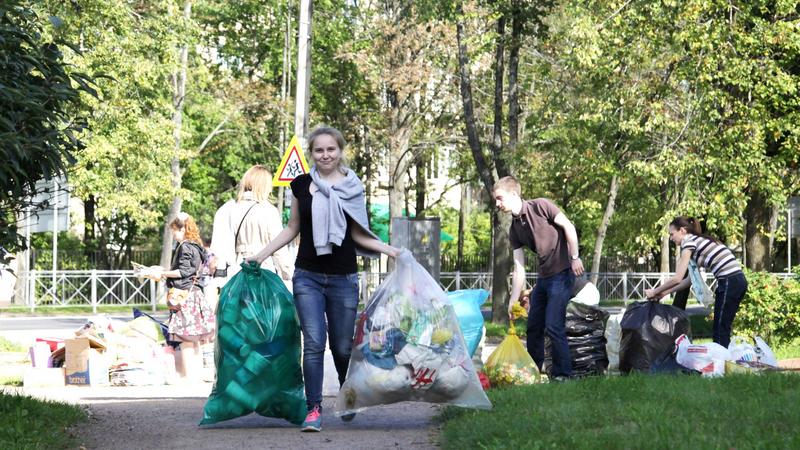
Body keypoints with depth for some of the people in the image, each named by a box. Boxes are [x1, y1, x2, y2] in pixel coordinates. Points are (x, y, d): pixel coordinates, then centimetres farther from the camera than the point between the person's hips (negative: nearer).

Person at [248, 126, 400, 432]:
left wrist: (390, 250, -4)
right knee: (314, 344, -11)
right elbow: (293, 229, 13)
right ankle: (314, 410, -6)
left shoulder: (352, 188, 2)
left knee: (342, 347, 6)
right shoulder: (301, 185, 3)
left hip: (343, 279, 0)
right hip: (308, 277, 0)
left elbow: (358, 234, 8)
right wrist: (262, 254, 8)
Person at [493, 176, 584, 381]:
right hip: (543, 277, 8)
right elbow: (519, 267, 8)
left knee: (553, 326, -11)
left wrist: (575, 257, -14)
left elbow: (568, 226, -10)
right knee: (533, 326, 11)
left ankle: (563, 374, -3)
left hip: (562, 273, -8)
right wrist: (513, 300, 3)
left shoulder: (540, 206, -11)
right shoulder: (515, 229, 9)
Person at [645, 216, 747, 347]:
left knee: (720, 331, -5)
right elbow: (692, 278, 24)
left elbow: (677, 278, -8)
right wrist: (665, 292, 22)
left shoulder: (689, 242, -4)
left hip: (729, 282, -9)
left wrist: (655, 292, 4)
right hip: (738, 281, 9)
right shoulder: (700, 241, 22)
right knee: (719, 330, 11)